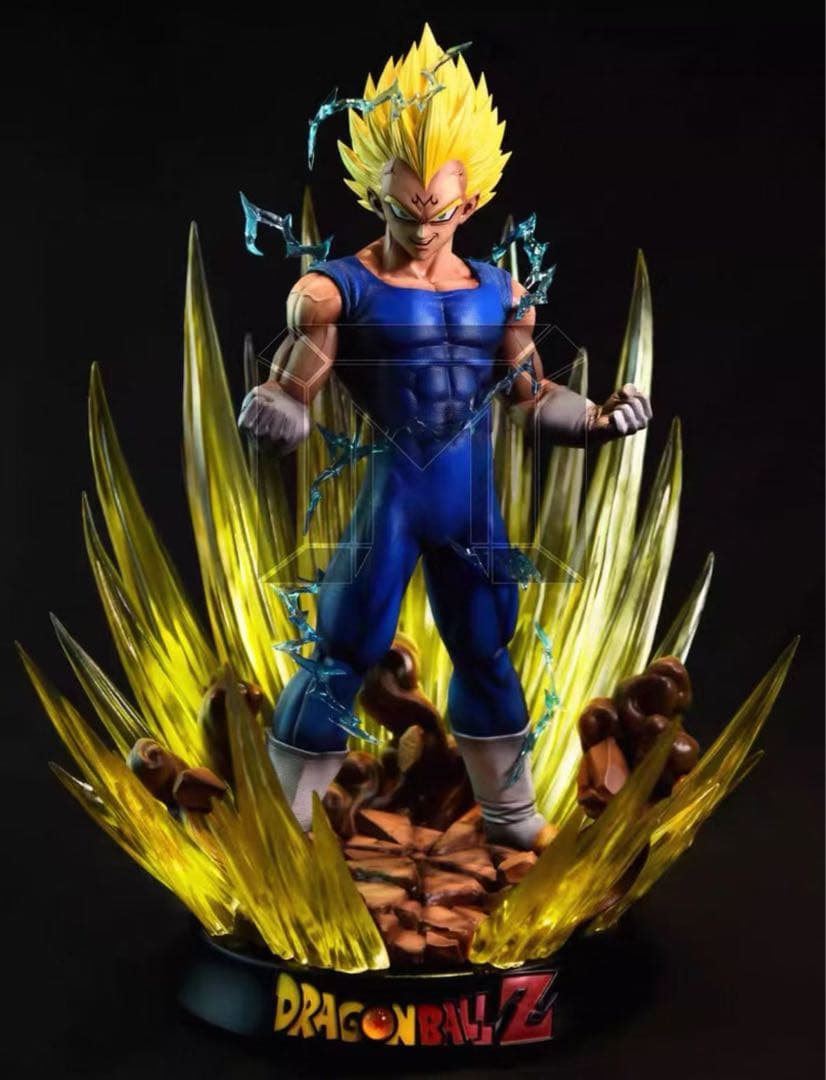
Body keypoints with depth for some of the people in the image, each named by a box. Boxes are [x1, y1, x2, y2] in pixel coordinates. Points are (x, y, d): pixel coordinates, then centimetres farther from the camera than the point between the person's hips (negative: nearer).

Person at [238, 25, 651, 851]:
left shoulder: (497, 291, 6)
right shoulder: (339, 288, -7)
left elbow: (531, 398, 12)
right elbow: (288, 395, -11)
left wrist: (599, 418, -2)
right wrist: (265, 417, -32)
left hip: (470, 498, 5)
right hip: (381, 495, -4)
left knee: (485, 651, 16)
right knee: (343, 654, -1)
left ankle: (508, 811, 35)